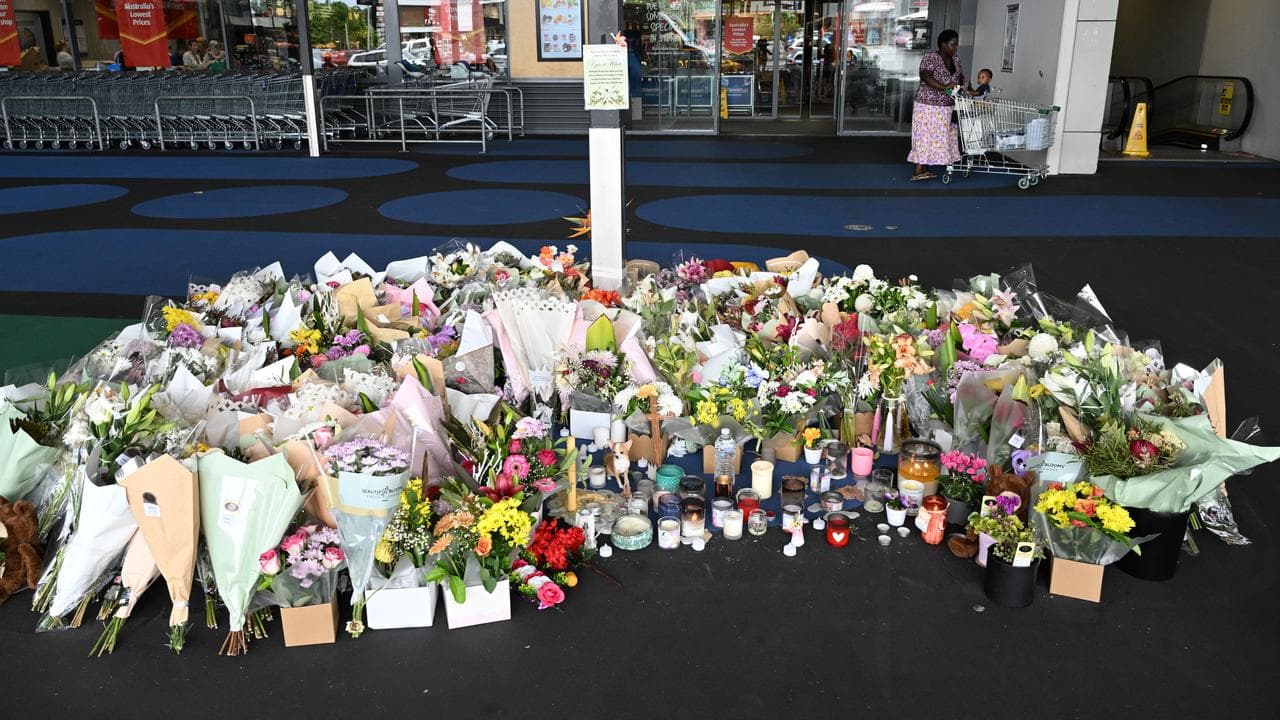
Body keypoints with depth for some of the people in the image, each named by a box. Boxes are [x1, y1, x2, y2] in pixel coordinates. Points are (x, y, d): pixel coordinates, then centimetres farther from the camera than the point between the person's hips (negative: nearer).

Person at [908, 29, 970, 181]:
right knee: (924, 137, -6)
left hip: (947, 108, 8)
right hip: (929, 106, -8)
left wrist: (969, 90, -1)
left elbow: (961, 77, 20)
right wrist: (943, 87, -35)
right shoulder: (930, 58, -12)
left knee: (940, 137, 7)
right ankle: (918, 170, -3)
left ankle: (923, 169, 11)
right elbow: (925, 76, -25)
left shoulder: (956, 61, 13)